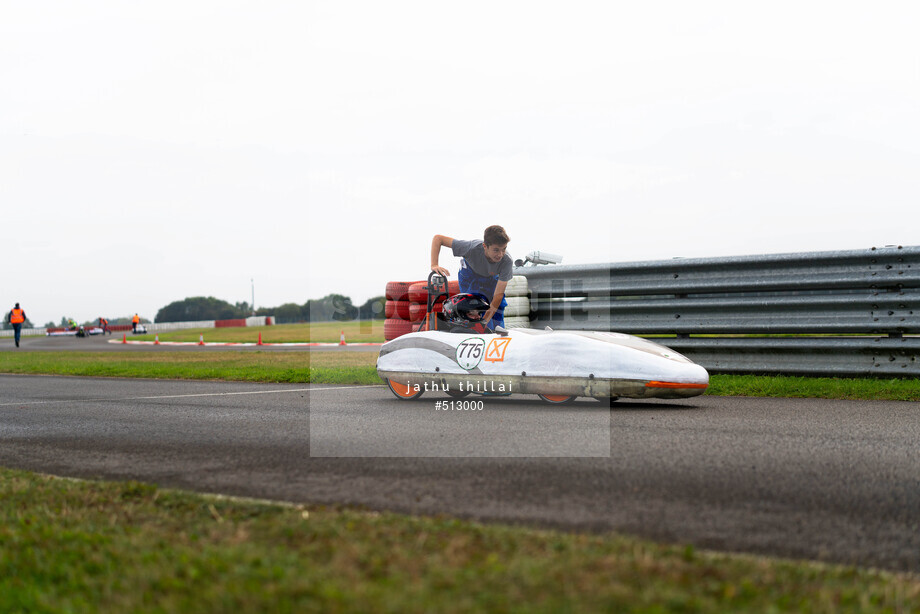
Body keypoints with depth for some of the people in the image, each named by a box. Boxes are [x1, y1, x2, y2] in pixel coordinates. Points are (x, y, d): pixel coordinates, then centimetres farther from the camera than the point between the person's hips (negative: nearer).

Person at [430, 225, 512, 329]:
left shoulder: (506, 261, -37)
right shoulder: (473, 248, -42)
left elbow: (498, 295, -31)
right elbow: (438, 238, -32)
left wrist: (485, 321, -35)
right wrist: (434, 265, -43)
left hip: (492, 279, 2)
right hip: (470, 273, -2)